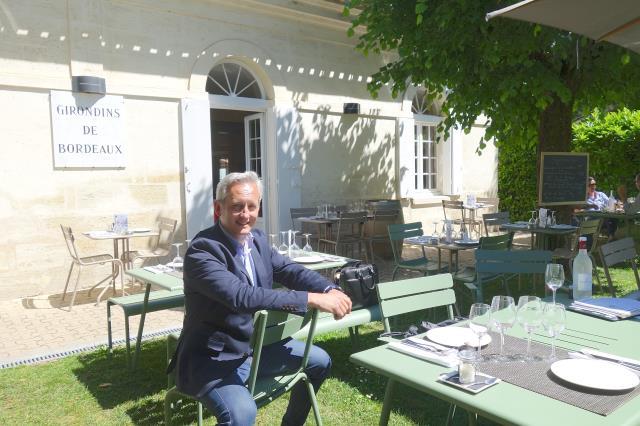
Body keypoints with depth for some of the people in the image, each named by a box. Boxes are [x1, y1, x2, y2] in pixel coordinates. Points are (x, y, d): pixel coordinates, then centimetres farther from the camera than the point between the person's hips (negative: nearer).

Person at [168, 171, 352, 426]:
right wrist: (313, 299, -40)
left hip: (255, 346, 8)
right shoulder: (202, 252, -25)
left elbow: (290, 270, -2)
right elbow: (242, 297, -38)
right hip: (213, 358, -8)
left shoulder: (257, 239, 1)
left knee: (320, 362, 15)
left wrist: (330, 290, -22)